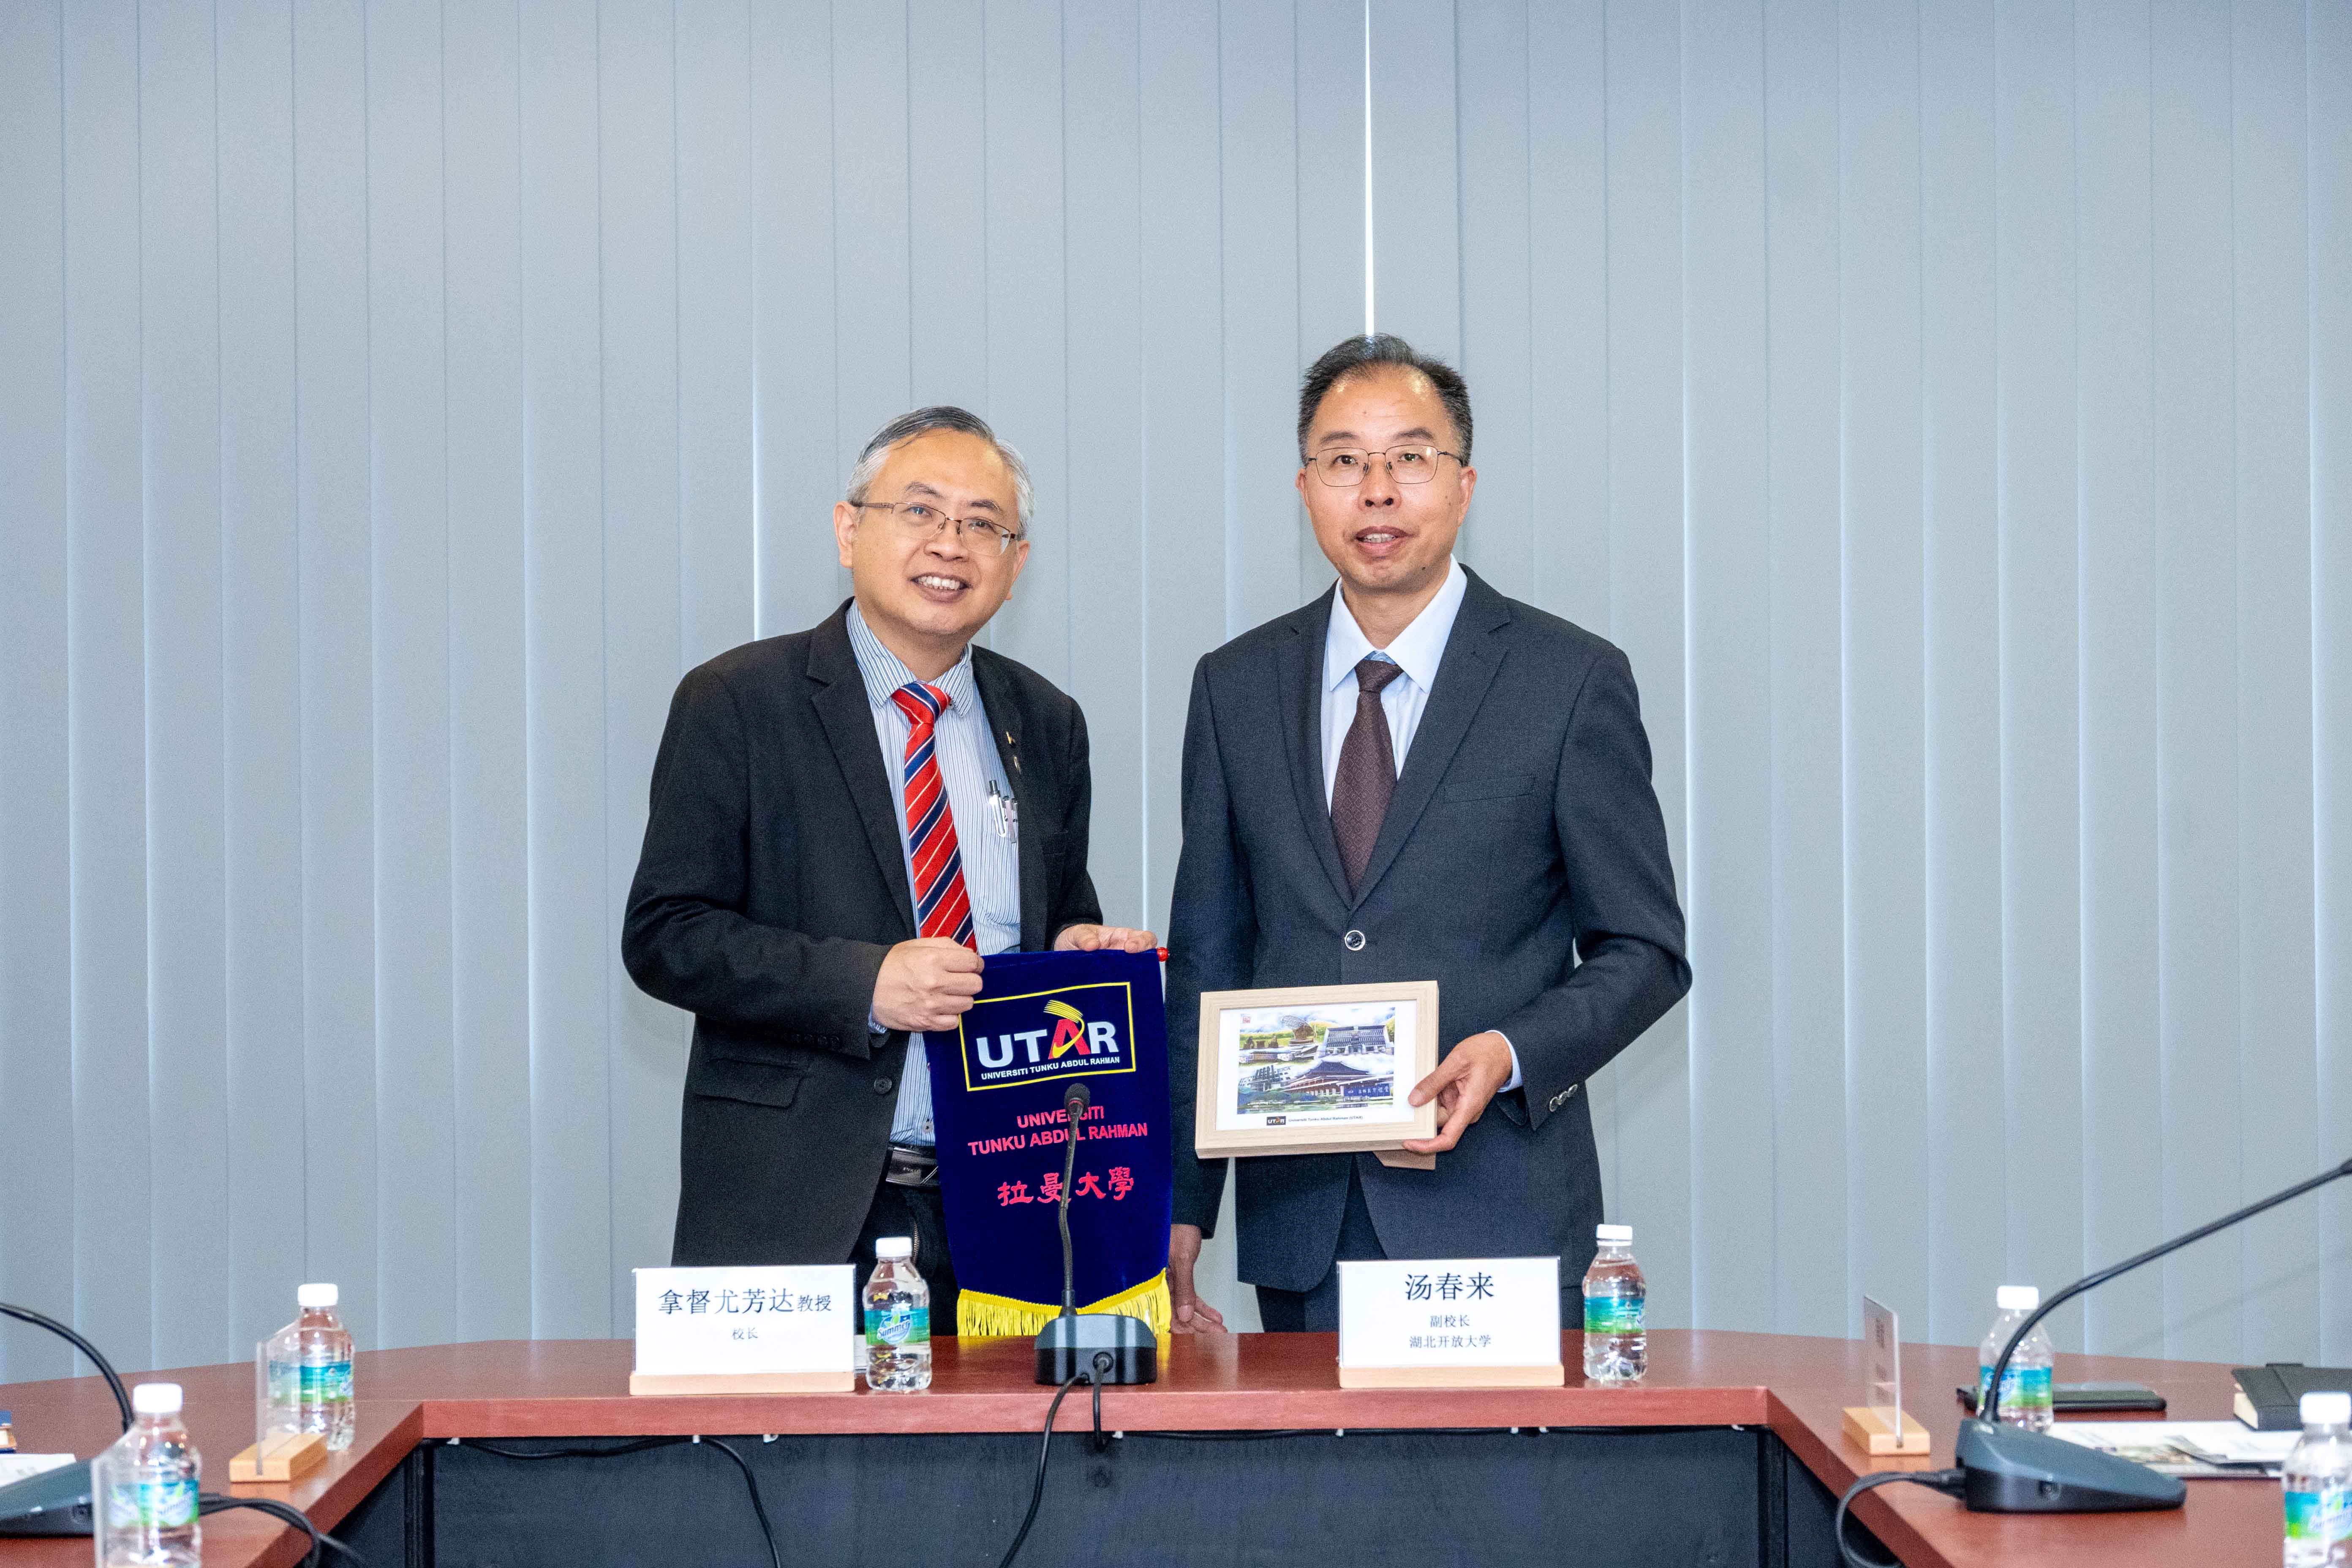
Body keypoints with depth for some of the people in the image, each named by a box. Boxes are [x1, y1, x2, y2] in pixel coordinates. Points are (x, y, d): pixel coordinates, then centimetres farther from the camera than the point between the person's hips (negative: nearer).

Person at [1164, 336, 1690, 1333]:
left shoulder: (1573, 680, 0)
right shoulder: (1235, 687, 10)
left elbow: (1645, 952, 2)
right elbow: (1206, 961, 12)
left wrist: (1511, 1054, -16)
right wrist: (1178, 1206, 6)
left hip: (1498, 1221, -2)